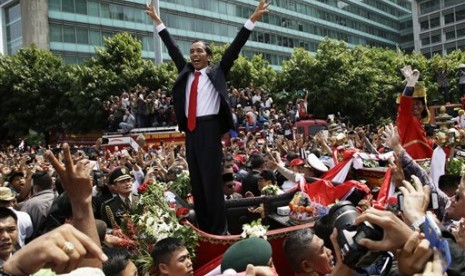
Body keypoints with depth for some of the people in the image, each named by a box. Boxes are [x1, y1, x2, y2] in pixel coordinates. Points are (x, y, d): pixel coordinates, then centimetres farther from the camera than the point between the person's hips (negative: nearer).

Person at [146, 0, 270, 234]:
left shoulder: (216, 72, 5)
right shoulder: (186, 72, 16)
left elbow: (234, 48, 1)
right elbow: (172, 48, 22)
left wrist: (252, 20, -2)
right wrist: (157, 21, 27)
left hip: (210, 128, -5)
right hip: (191, 130, 5)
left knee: (211, 179, -5)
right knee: (196, 180, 7)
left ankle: (218, 229, 2)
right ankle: (202, 227, 15)